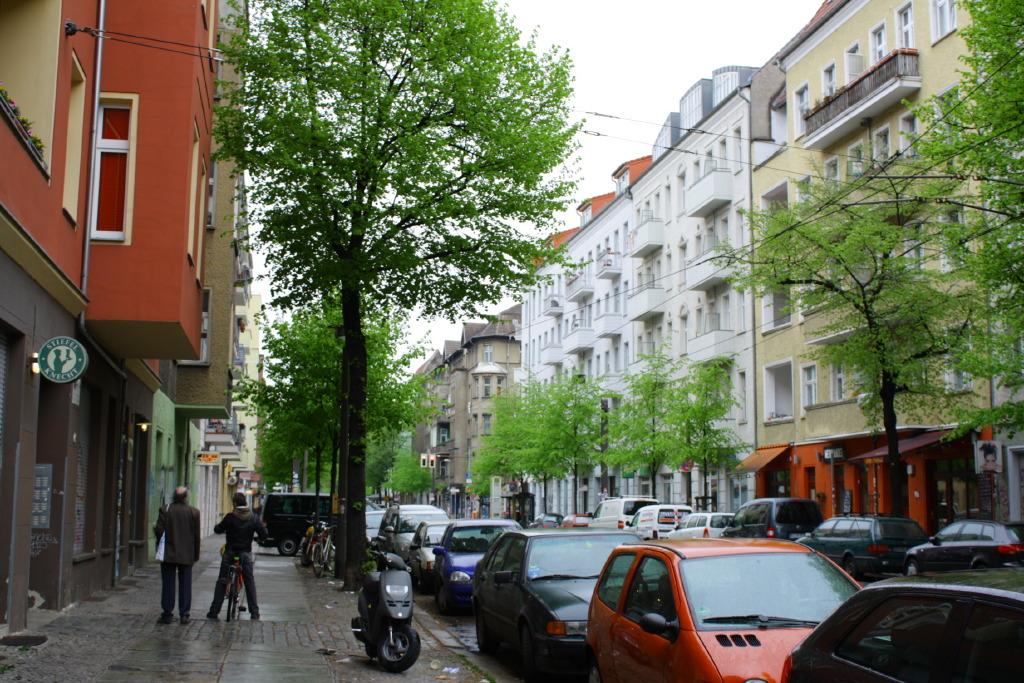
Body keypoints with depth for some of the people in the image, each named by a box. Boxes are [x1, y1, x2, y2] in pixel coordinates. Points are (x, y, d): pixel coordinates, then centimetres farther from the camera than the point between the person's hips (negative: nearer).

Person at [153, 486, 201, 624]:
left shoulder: (165, 510, -6)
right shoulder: (193, 512, -3)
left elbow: (159, 530, -9)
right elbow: (196, 535, 0)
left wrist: (160, 544, 12)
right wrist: (196, 555, 8)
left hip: (168, 554, -1)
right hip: (186, 556, 1)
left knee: (168, 584, 6)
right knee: (185, 584, 6)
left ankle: (167, 614, 7)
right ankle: (184, 614, 6)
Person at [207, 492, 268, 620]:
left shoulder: (230, 517, -11)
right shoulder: (253, 518, -4)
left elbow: (218, 530, -4)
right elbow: (264, 535, -2)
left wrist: (217, 527, 18)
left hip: (229, 553, -1)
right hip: (245, 553, 1)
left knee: (221, 582, 9)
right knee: (250, 582, 10)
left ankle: (214, 611, 8)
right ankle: (254, 612, 9)